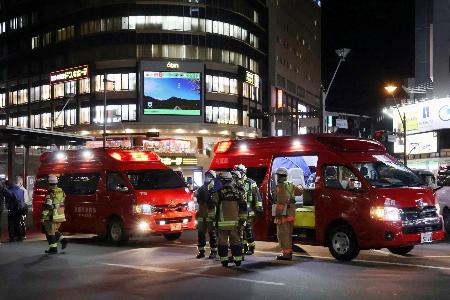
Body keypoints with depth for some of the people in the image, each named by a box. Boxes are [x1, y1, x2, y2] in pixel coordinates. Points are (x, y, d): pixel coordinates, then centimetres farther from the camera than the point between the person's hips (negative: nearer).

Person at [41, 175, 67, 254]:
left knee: (50, 232, 4)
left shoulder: (51, 194, -16)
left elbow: (47, 206, -19)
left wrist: (43, 217, -16)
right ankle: (63, 240, 10)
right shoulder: (61, 192, 8)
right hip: (60, 216, 8)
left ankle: (53, 248, 6)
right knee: (54, 230, 24)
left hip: (52, 216, -8)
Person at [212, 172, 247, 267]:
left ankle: (224, 261, 4)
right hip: (234, 222, 3)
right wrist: (242, 219, 16)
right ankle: (238, 260, 13)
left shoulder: (218, 194, -6)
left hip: (222, 222, -3)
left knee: (223, 242, 4)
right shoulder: (238, 193, 5)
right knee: (236, 241, 10)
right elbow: (243, 208, 9)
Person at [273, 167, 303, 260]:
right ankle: (289, 252, 24)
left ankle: (286, 253, -6)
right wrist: (300, 186, 54)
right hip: (291, 214, 9)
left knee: (282, 234, -5)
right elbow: (300, 191, 32)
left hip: (283, 214, -9)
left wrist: (278, 215, -22)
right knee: (288, 234, 17)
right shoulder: (291, 186, 11)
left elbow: (280, 203, -22)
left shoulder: (280, 187, -14)